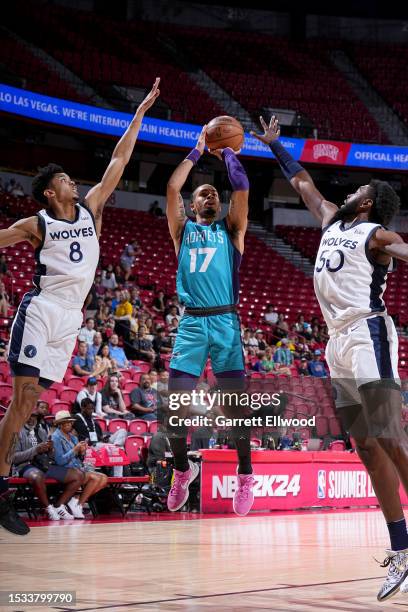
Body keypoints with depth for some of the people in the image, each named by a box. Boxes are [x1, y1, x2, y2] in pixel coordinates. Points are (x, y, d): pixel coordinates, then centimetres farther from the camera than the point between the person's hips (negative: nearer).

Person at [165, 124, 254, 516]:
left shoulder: (231, 229, 15)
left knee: (235, 400, -5)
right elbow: (173, 187, 4)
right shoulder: (183, 229, 16)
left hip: (226, 321, -1)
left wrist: (226, 152, 14)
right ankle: (182, 470, 17)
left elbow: (242, 188, 2)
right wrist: (198, 150, 12)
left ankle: (245, 478, 7)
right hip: (191, 322, 1)